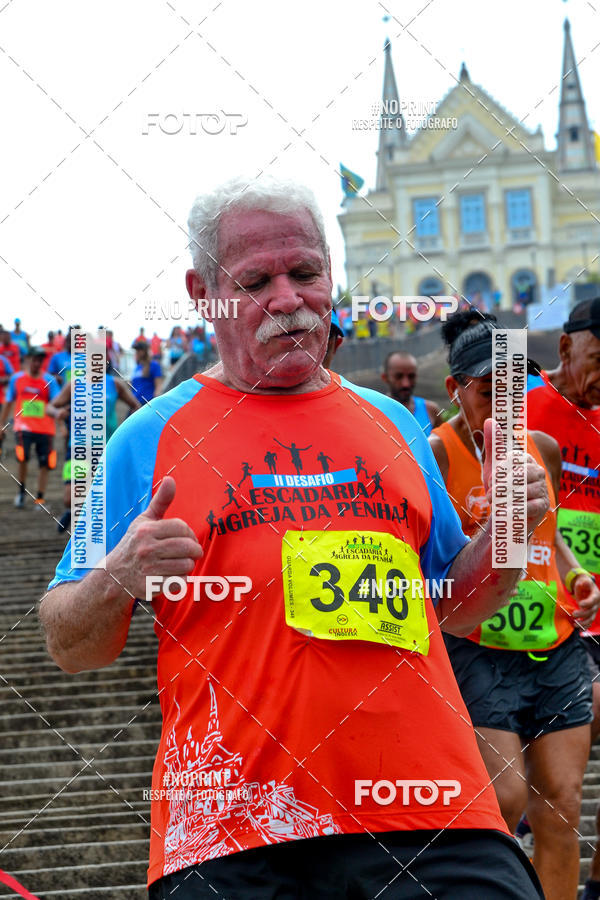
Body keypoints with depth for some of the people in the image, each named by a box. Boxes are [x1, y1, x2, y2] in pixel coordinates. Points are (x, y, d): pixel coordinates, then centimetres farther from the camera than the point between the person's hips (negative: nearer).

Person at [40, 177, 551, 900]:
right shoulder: (151, 439, 4)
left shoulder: (393, 424, 15)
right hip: (230, 832, -2)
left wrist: (508, 532, 3)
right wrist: (117, 579, -15)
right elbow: (70, 647, 6)